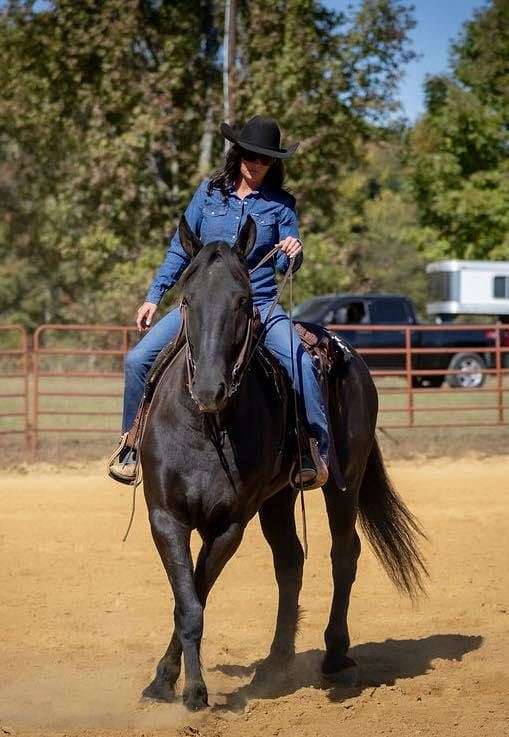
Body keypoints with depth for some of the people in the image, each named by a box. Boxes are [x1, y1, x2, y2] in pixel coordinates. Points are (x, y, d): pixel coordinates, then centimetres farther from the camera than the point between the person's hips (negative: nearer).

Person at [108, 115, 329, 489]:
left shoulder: (280, 204, 3)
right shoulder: (209, 192, 7)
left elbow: (286, 264, 1)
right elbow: (180, 249, 12)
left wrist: (293, 253, -23)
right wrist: (154, 297, 8)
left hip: (258, 304, -2)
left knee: (301, 362, -29)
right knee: (139, 359, -13)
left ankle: (317, 448, -19)